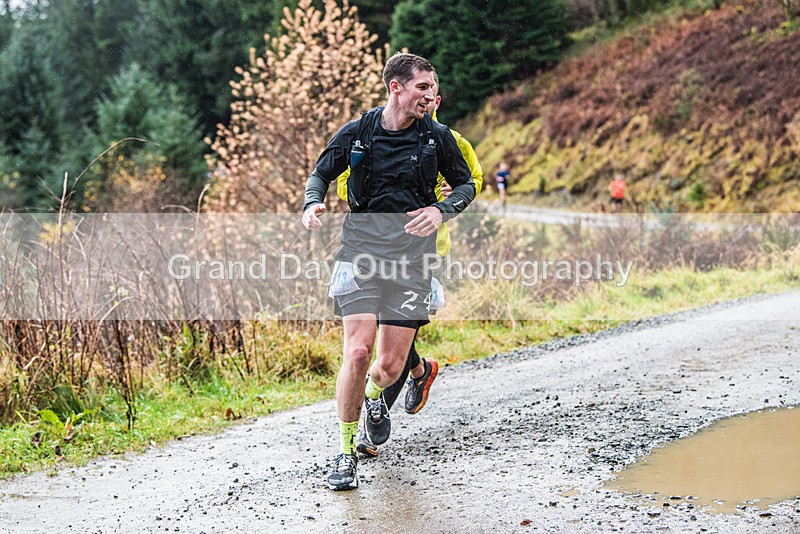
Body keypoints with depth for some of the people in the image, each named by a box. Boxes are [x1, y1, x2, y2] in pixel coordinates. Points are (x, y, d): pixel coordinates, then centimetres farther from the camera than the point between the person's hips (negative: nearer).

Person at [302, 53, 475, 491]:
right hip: (361, 248, -1)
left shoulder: (437, 137, 2)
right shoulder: (355, 133, 1)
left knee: (390, 366, 0)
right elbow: (321, 174, 13)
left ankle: (374, 396, 39)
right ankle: (346, 450, 2)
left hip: (411, 256, 1)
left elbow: (466, 184, 12)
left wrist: (441, 211, -9)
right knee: (358, 351, -16)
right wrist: (313, 203, -9)